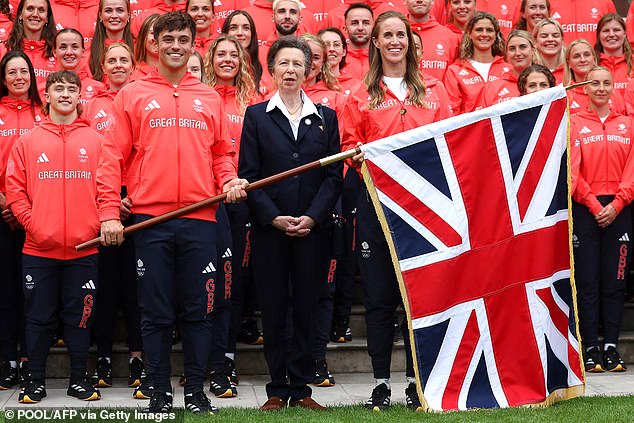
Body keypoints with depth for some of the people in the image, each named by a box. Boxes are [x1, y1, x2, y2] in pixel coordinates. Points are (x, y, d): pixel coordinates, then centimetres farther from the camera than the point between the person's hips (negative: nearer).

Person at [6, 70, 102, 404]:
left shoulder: (94, 140, 7)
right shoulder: (28, 141, 7)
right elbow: (14, 189, 4)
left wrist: (96, 225, -6)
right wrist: (31, 223, -7)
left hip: (83, 248, 0)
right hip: (39, 249, 0)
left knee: (80, 315, 7)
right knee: (39, 316, 6)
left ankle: (79, 377, 18)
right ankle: (35, 379, 16)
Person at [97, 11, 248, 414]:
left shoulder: (209, 98, 14)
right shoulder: (132, 95, 7)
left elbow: (222, 153, 19)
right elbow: (113, 157, 3)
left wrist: (230, 180, -2)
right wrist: (110, 213, -6)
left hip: (200, 218, 2)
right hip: (150, 218, -1)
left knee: (198, 310, 4)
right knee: (156, 312, 3)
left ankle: (196, 391, 14)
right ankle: (160, 392, 13)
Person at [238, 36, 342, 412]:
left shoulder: (326, 117, 10)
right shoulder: (256, 116, 7)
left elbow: (334, 174, 4)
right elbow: (249, 174, 0)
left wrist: (313, 217, -9)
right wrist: (273, 217, -10)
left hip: (313, 227, 1)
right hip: (269, 227, -1)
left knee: (307, 308, 3)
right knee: (273, 309, 2)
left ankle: (301, 388, 10)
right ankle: (278, 390, 9)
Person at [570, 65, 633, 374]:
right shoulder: (575, 123, 6)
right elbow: (572, 170, -2)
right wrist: (595, 205, -10)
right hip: (584, 209, -2)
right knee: (587, 280, -3)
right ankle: (590, 348, -1)